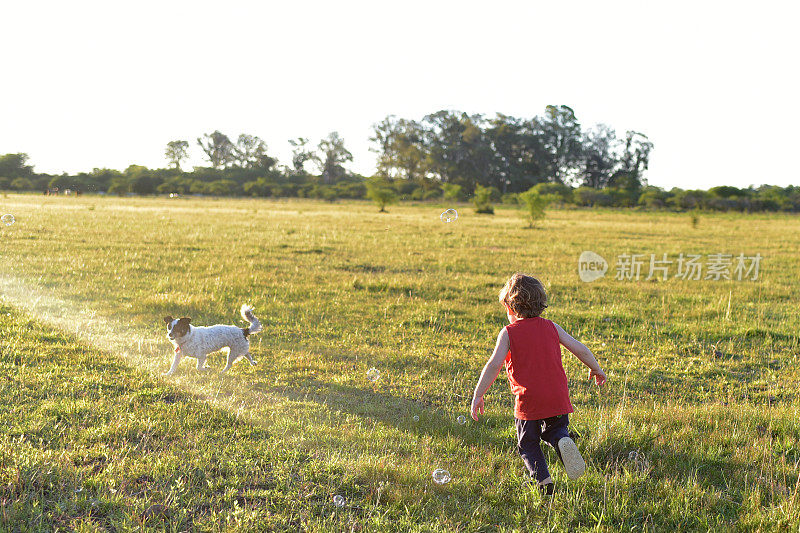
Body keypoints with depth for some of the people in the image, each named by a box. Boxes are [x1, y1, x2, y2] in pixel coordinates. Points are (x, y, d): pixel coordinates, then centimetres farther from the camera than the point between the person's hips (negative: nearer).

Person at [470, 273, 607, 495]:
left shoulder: (509, 332, -3)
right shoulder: (551, 327, 8)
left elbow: (494, 364, -13)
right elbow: (580, 349, 11)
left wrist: (478, 395, -9)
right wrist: (596, 369, 29)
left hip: (528, 401, -3)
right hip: (558, 398, 3)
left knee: (527, 444, 15)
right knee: (554, 430, 23)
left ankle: (543, 479, -3)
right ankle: (564, 441, -11)